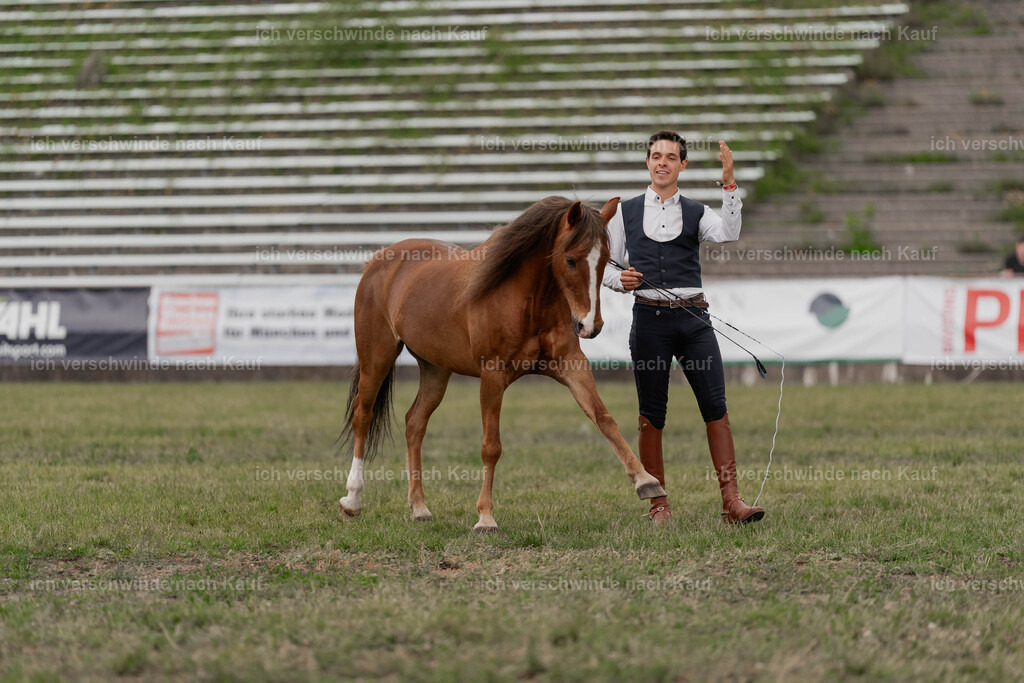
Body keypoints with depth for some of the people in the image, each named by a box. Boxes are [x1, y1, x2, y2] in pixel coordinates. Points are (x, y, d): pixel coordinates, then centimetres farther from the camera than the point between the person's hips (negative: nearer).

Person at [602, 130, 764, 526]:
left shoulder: (696, 213, 11)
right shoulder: (625, 212, 12)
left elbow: (728, 234, -9)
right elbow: (605, 265, 15)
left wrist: (729, 184, -17)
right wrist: (621, 280, -6)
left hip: (693, 318, 0)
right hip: (649, 317, 0)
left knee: (716, 407, -8)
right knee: (652, 414, 2)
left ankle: (732, 502, -9)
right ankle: (659, 505, 10)